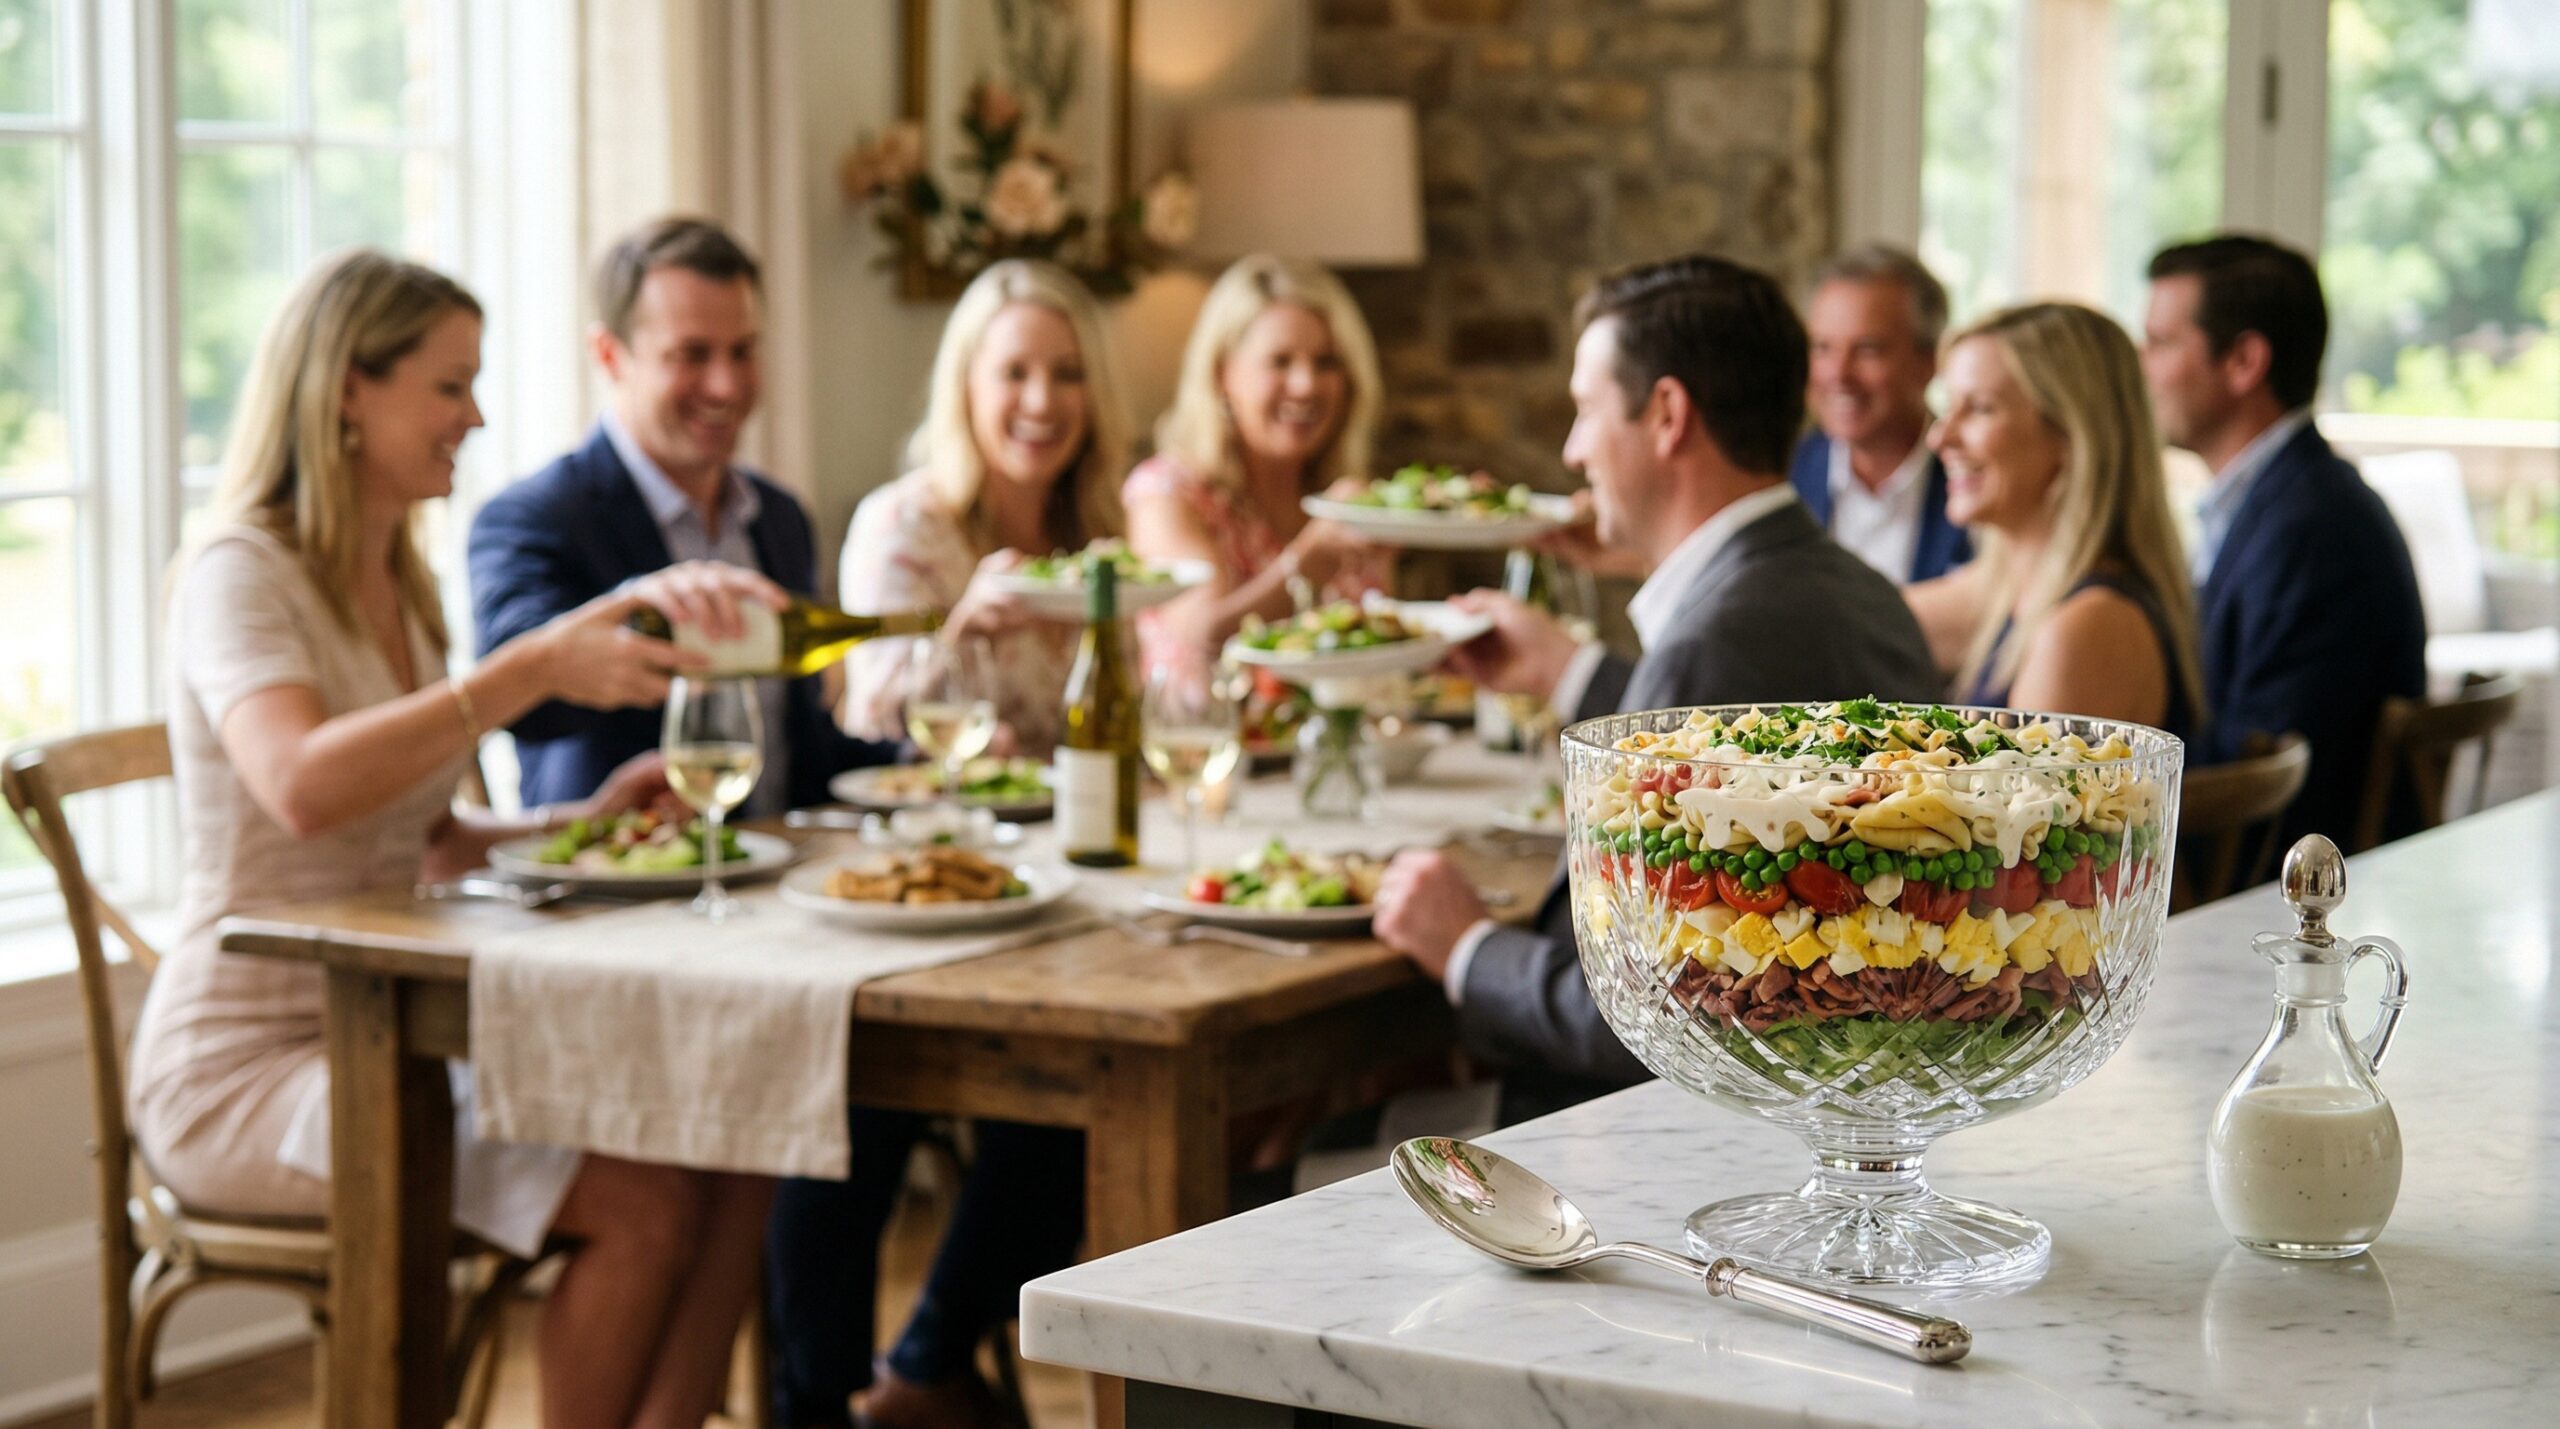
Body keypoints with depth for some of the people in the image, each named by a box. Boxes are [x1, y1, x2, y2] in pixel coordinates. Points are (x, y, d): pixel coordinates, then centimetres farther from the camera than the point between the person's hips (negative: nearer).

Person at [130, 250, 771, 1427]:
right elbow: (302, 788, -32)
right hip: (245, 1068, -8)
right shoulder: (241, 576, -12)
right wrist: (531, 669, -37)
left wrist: (589, 819, 1)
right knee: (642, 1200, -23)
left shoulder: (399, 586, 15)